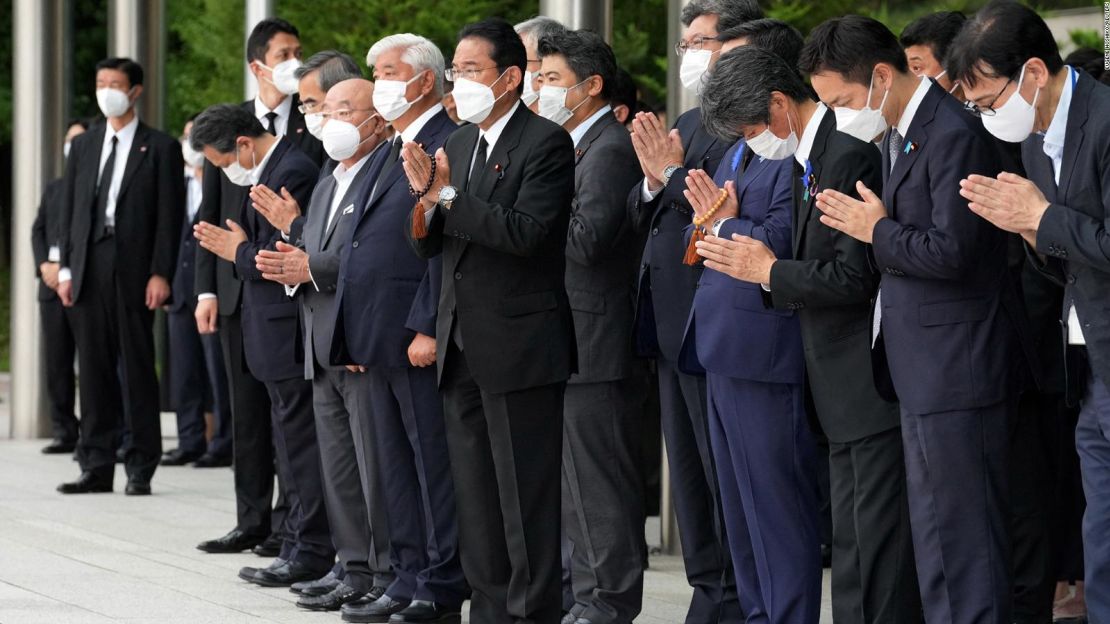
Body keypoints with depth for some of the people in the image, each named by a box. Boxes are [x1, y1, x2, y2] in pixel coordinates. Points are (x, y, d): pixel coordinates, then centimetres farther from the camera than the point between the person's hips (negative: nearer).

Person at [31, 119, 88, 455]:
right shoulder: (53, 189, 22)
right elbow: (38, 230, 17)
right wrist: (44, 265, -1)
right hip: (53, 283, 6)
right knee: (56, 361, 4)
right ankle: (65, 432, 9)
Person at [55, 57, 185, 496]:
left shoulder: (160, 147, 3)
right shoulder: (83, 146, 16)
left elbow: (169, 215, -3)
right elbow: (69, 211, 15)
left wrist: (160, 274, -11)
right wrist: (66, 268, 5)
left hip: (134, 272, -4)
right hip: (89, 272, 4)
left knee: (137, 369, -2)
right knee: (94, 371, 5)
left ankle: (141, 469, 2)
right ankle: (96, 467, 8)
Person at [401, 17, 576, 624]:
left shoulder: (545, 143, -10)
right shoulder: (456, 145, 13)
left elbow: (525, 232, -22)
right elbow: (426, 245, 11)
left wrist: (446, 196, -20)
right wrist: (426, 197, -9)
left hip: (518, 346, -8)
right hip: (462, 347, 8)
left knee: (525, 498, -3)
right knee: (475, 498, 13)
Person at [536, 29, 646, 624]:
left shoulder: (610, 150, -14)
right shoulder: (578, 146, 17)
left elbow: (586, 239, -23)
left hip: (595, 345, -11)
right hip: (572, 345, 11)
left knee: (600, 478, -6)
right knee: (577, 481, 14)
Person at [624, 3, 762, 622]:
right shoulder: (686, 123, 18)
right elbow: (641, 215, 15)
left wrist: (673, 173, -17)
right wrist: (653, 183, -4)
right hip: (673, 324, 10)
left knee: (726, 473, -4)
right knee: (691, 474, 15)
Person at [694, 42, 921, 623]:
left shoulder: (849, 155, -17)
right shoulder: (806, 160, 15)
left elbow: (857, 277, -22)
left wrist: (771, 271, -9)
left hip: (873, 393, -11)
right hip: (847, 399, 11)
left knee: (877, 548, -7)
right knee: (851, 552, 14)